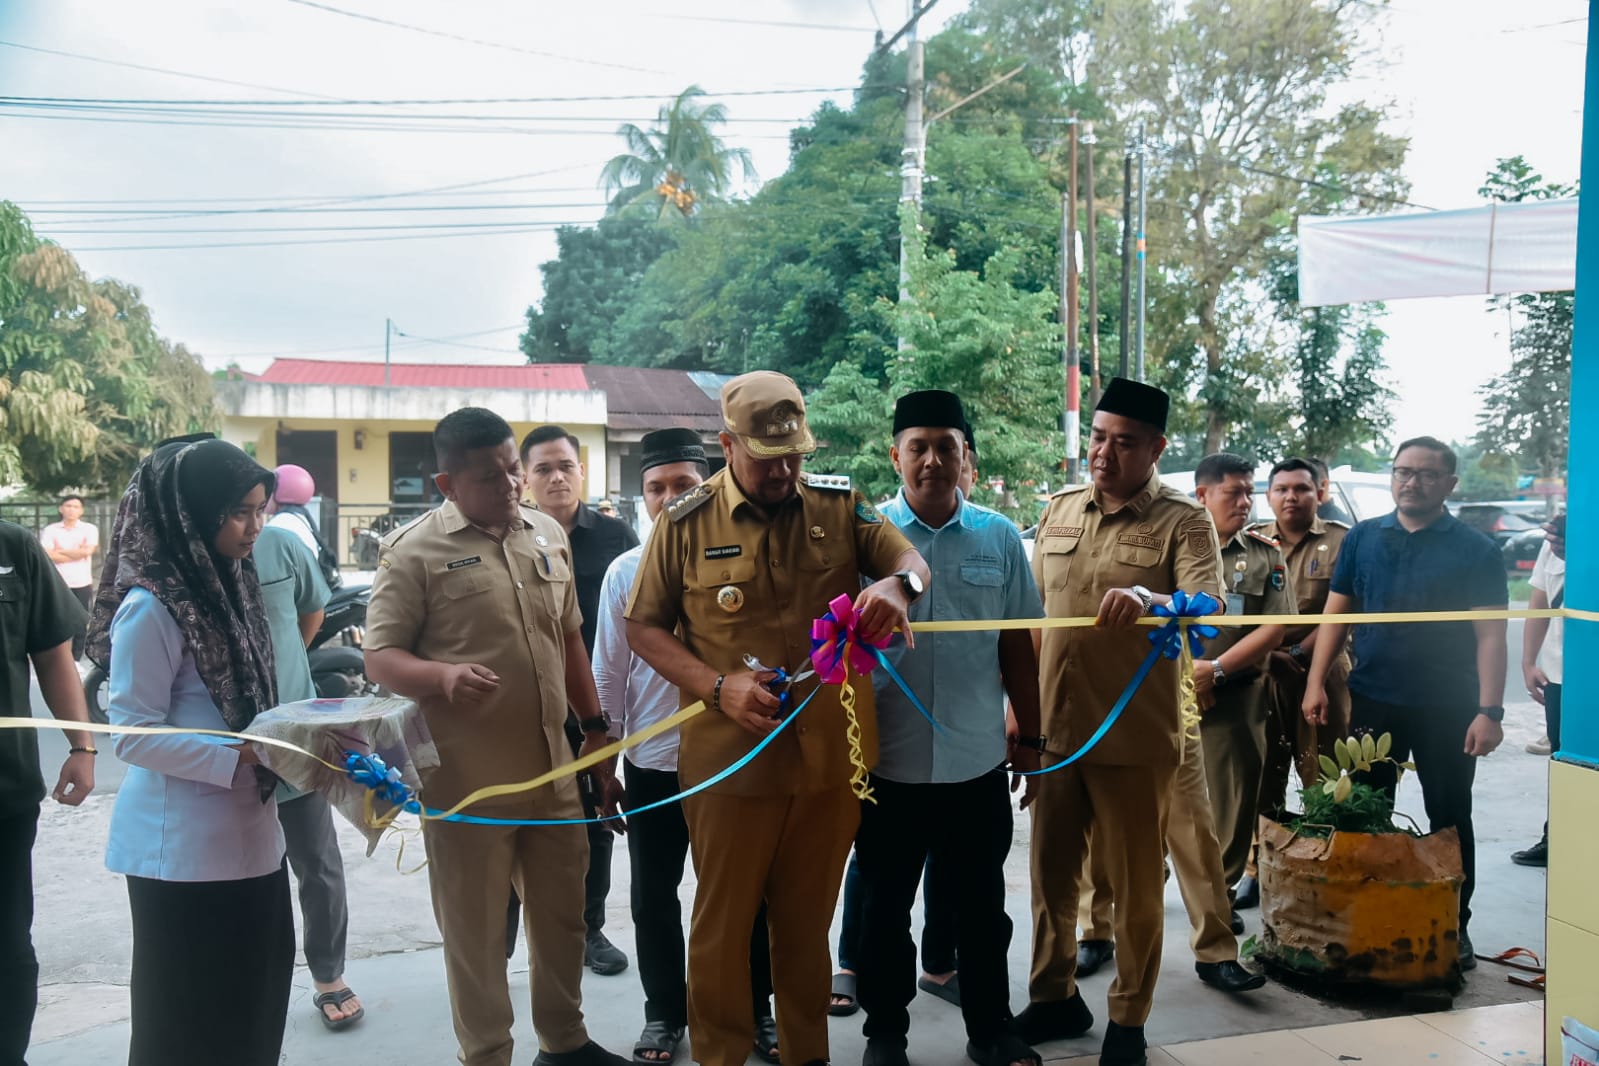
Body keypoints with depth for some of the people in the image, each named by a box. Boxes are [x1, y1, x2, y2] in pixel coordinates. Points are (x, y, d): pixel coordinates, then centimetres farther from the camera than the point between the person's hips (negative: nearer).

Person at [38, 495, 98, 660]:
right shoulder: (50, 530, 3)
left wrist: (61, 551, -5)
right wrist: (78, 553, -8)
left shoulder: (89, 529, 3)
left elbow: (87, 551, -12)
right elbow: (48, 555, -10)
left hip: (82, 584, 0)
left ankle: (75, 660, 13)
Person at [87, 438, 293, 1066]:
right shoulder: (151, 607, -18)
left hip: (247, 833, 8)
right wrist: (240, 758, -22)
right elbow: (133, 736, -19)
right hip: (184, 846, -8)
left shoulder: (226, 584, 8)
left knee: (255, 1003, 16)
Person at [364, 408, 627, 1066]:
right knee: (475, 931, 9)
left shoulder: (549, 535, 9)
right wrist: (443, 675, -29)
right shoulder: (414, 551, -9)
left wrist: (594, 730, 16)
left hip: (552, 768, 5)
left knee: (562, 915, 17)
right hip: (467, 781, -5)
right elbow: (380, 658, -9)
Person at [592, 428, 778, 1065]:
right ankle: (664, 1013, 34)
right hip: (652, 762, 2)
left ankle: (756, 1009, 33)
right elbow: (608, 672, 4)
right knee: (654, 897, 15)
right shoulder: (625, 571, -2)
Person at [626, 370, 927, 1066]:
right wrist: (718, 686, -15)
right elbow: (644, 628, 0)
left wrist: (897, 583, -25)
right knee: (723, 922, 12)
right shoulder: (686, 523, -4)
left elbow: (909, 559, 1)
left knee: (807, 919, 18)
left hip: (830, 754, 2)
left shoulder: (838, 506, 2)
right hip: (729, 758, -2)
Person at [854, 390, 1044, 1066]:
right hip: (888, 762, -1)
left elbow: (1017, 645, 7)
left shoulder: (999, 538, 1)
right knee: (884, 909, 14)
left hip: (978, 761, 2)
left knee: (982, 908, 16)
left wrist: (1029, 739, 9)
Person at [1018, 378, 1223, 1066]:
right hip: (1054, 729, 5)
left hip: (1136, 737, -4)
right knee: (1050, 871, 15)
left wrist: (1150, 600, -43)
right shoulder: (1060, 510, 9)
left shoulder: (1184, 523, -6)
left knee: (1136, 884, 8)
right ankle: (1054, 997, 34)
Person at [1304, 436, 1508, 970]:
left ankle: (1455, 927, 23)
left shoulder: (1476, 550, -4)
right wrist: (1316, 682, -2)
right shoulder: (1362, 537, 4)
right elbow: (1336, 613, 6)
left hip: (1447, 708, -2)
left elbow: (1490, 636, -7)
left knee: (1449, 820, 9)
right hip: (1372, 700, 3)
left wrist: (1489, 710, -15)